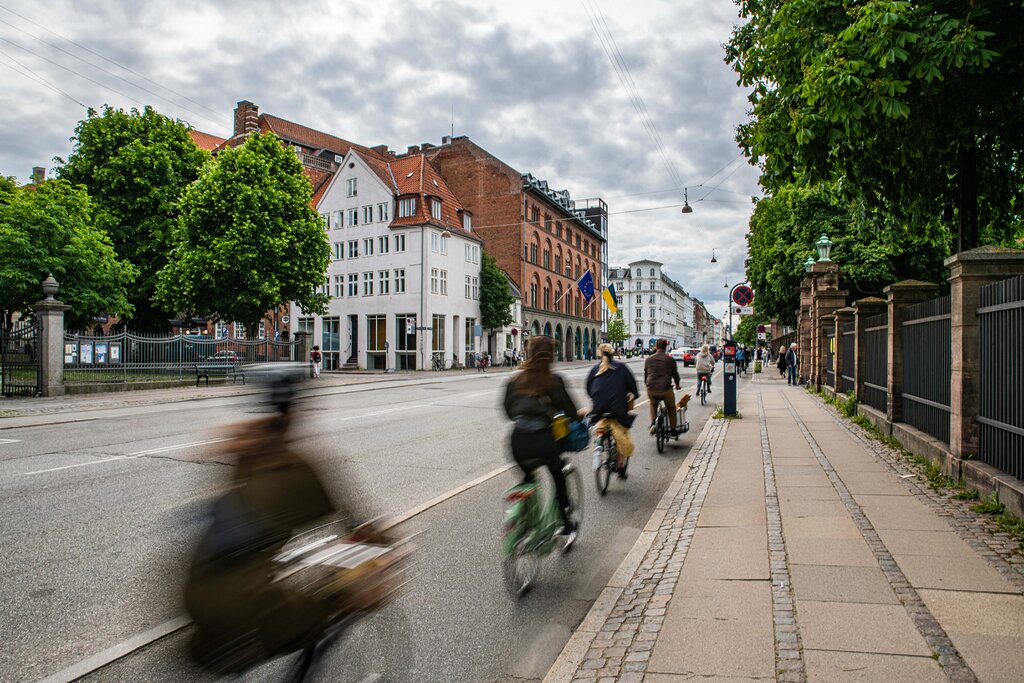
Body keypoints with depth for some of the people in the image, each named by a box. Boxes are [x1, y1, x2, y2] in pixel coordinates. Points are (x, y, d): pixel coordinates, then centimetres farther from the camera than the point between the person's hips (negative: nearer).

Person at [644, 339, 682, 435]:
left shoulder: (648, 359, 5)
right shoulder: (670, 359, -1)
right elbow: (675, 374, 9)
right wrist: (677, 385, 28)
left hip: (651, 389, 2)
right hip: (666, 389, -2)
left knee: (653, 405, 31)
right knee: (671, 409, 22)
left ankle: (653, 423, 13)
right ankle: (673, 430, 27)